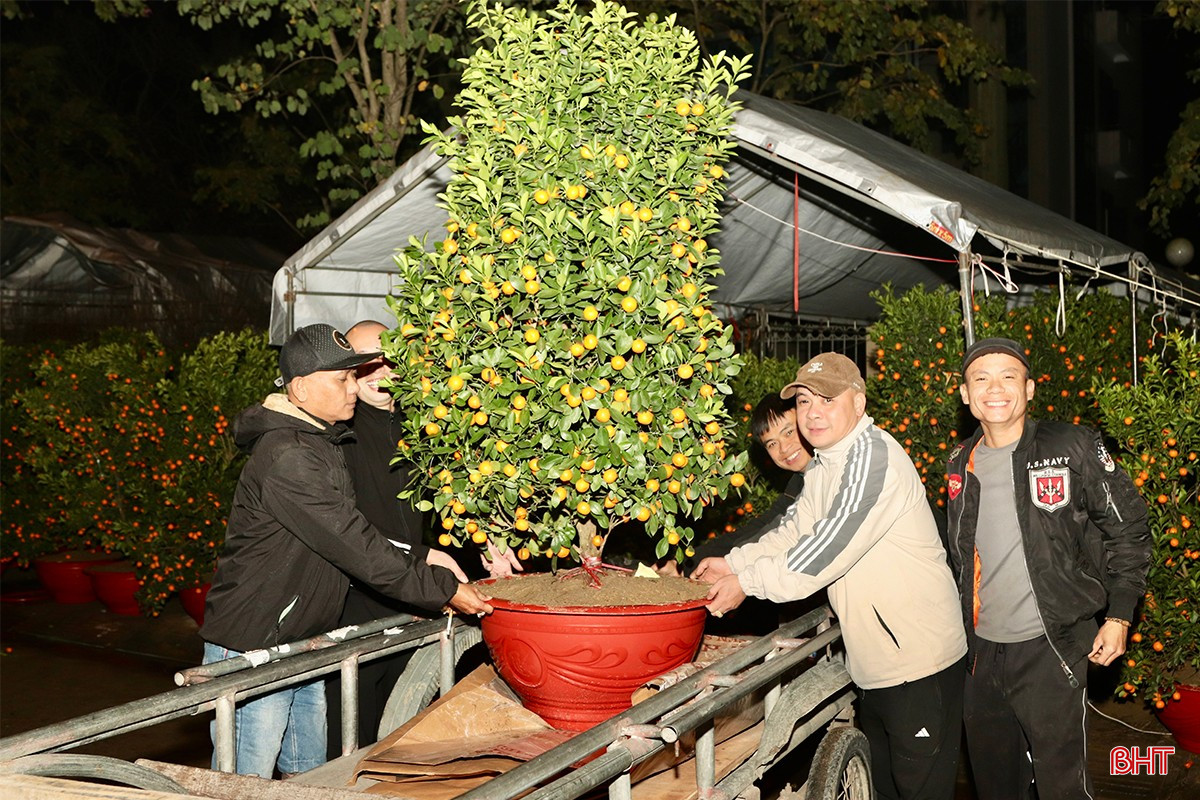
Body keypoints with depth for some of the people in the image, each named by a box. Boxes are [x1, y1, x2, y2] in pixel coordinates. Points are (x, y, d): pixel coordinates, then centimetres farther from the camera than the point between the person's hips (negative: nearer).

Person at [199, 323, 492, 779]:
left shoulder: (322, 444, 11)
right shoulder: (286, 458, -22)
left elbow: (351, 536, 13)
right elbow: (356, 547, -24)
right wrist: (443, 590, -19)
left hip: (302, 647, 10)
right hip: (250, 651, -10)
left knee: (309, 777, 17)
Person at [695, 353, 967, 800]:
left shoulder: (874, 457, -21)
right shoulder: (822, 468, 12)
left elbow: (828, 550, -25)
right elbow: (795, 531, 15)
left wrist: (748, 582, -17)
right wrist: (733, 564, 1)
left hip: (921, 663, -10)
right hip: (874, 665, 10)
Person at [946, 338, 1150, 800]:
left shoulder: (1071, 449, -8)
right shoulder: (961, 464, 7)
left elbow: (1126, 528, -3)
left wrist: (1119, 614, -8)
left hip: (1051, 647, -5)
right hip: (981, 651, 5)